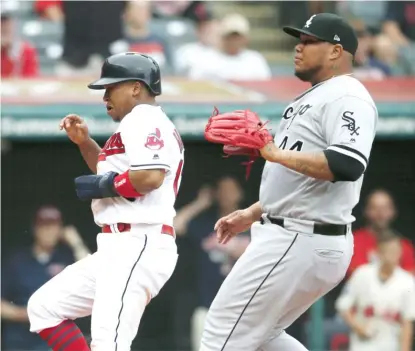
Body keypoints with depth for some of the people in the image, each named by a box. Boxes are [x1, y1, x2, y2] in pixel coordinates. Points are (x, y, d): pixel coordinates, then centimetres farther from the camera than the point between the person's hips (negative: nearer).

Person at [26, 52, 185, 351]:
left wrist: (101, 185, -12)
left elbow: (151, 177, -24)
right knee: (45, 306, 16)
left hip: (139, 246, -11)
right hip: (120, 249, 11)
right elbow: (115, 174, 34)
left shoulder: (144, 120, -9)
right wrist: (85, 143, 21)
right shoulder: (138, 124, 23)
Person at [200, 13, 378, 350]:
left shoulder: (347, 97, -13)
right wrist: (252, 214, 22)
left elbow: (348, 165, -29)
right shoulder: (313, 97, 20)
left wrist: (273, 153, -27)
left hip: (303, 243, -11)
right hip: (293, 237, 11)